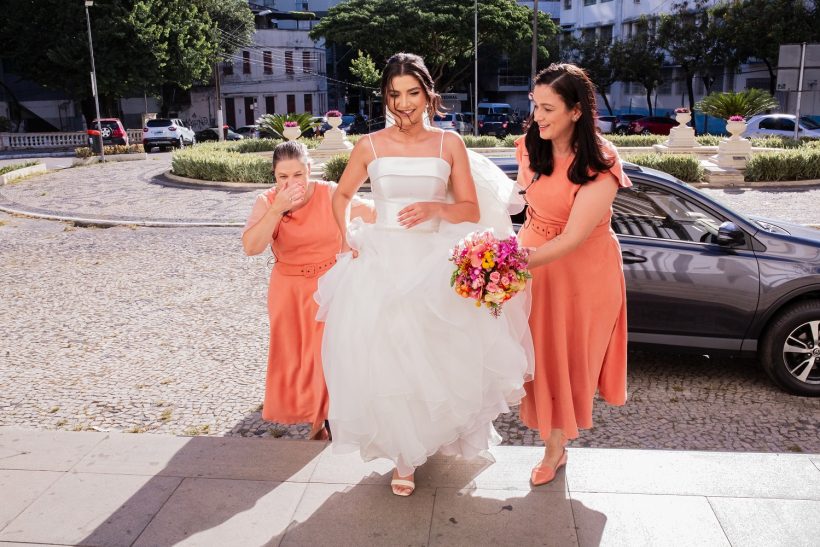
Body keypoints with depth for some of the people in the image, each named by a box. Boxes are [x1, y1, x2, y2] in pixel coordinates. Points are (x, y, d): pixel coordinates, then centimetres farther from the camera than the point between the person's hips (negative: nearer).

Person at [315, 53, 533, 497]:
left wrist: (435, 207, -17)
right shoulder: (369, 146, 4)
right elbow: (341, 196, 17)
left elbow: (471, 212, 2)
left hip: (434, 263, 0)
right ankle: (403, 455, 20)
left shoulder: (449, 144, 3)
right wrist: (346, 234, 0)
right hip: (381, 262, 0)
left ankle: (434, 433, 32)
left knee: (435, 356, 1)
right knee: (384, 357, 0)